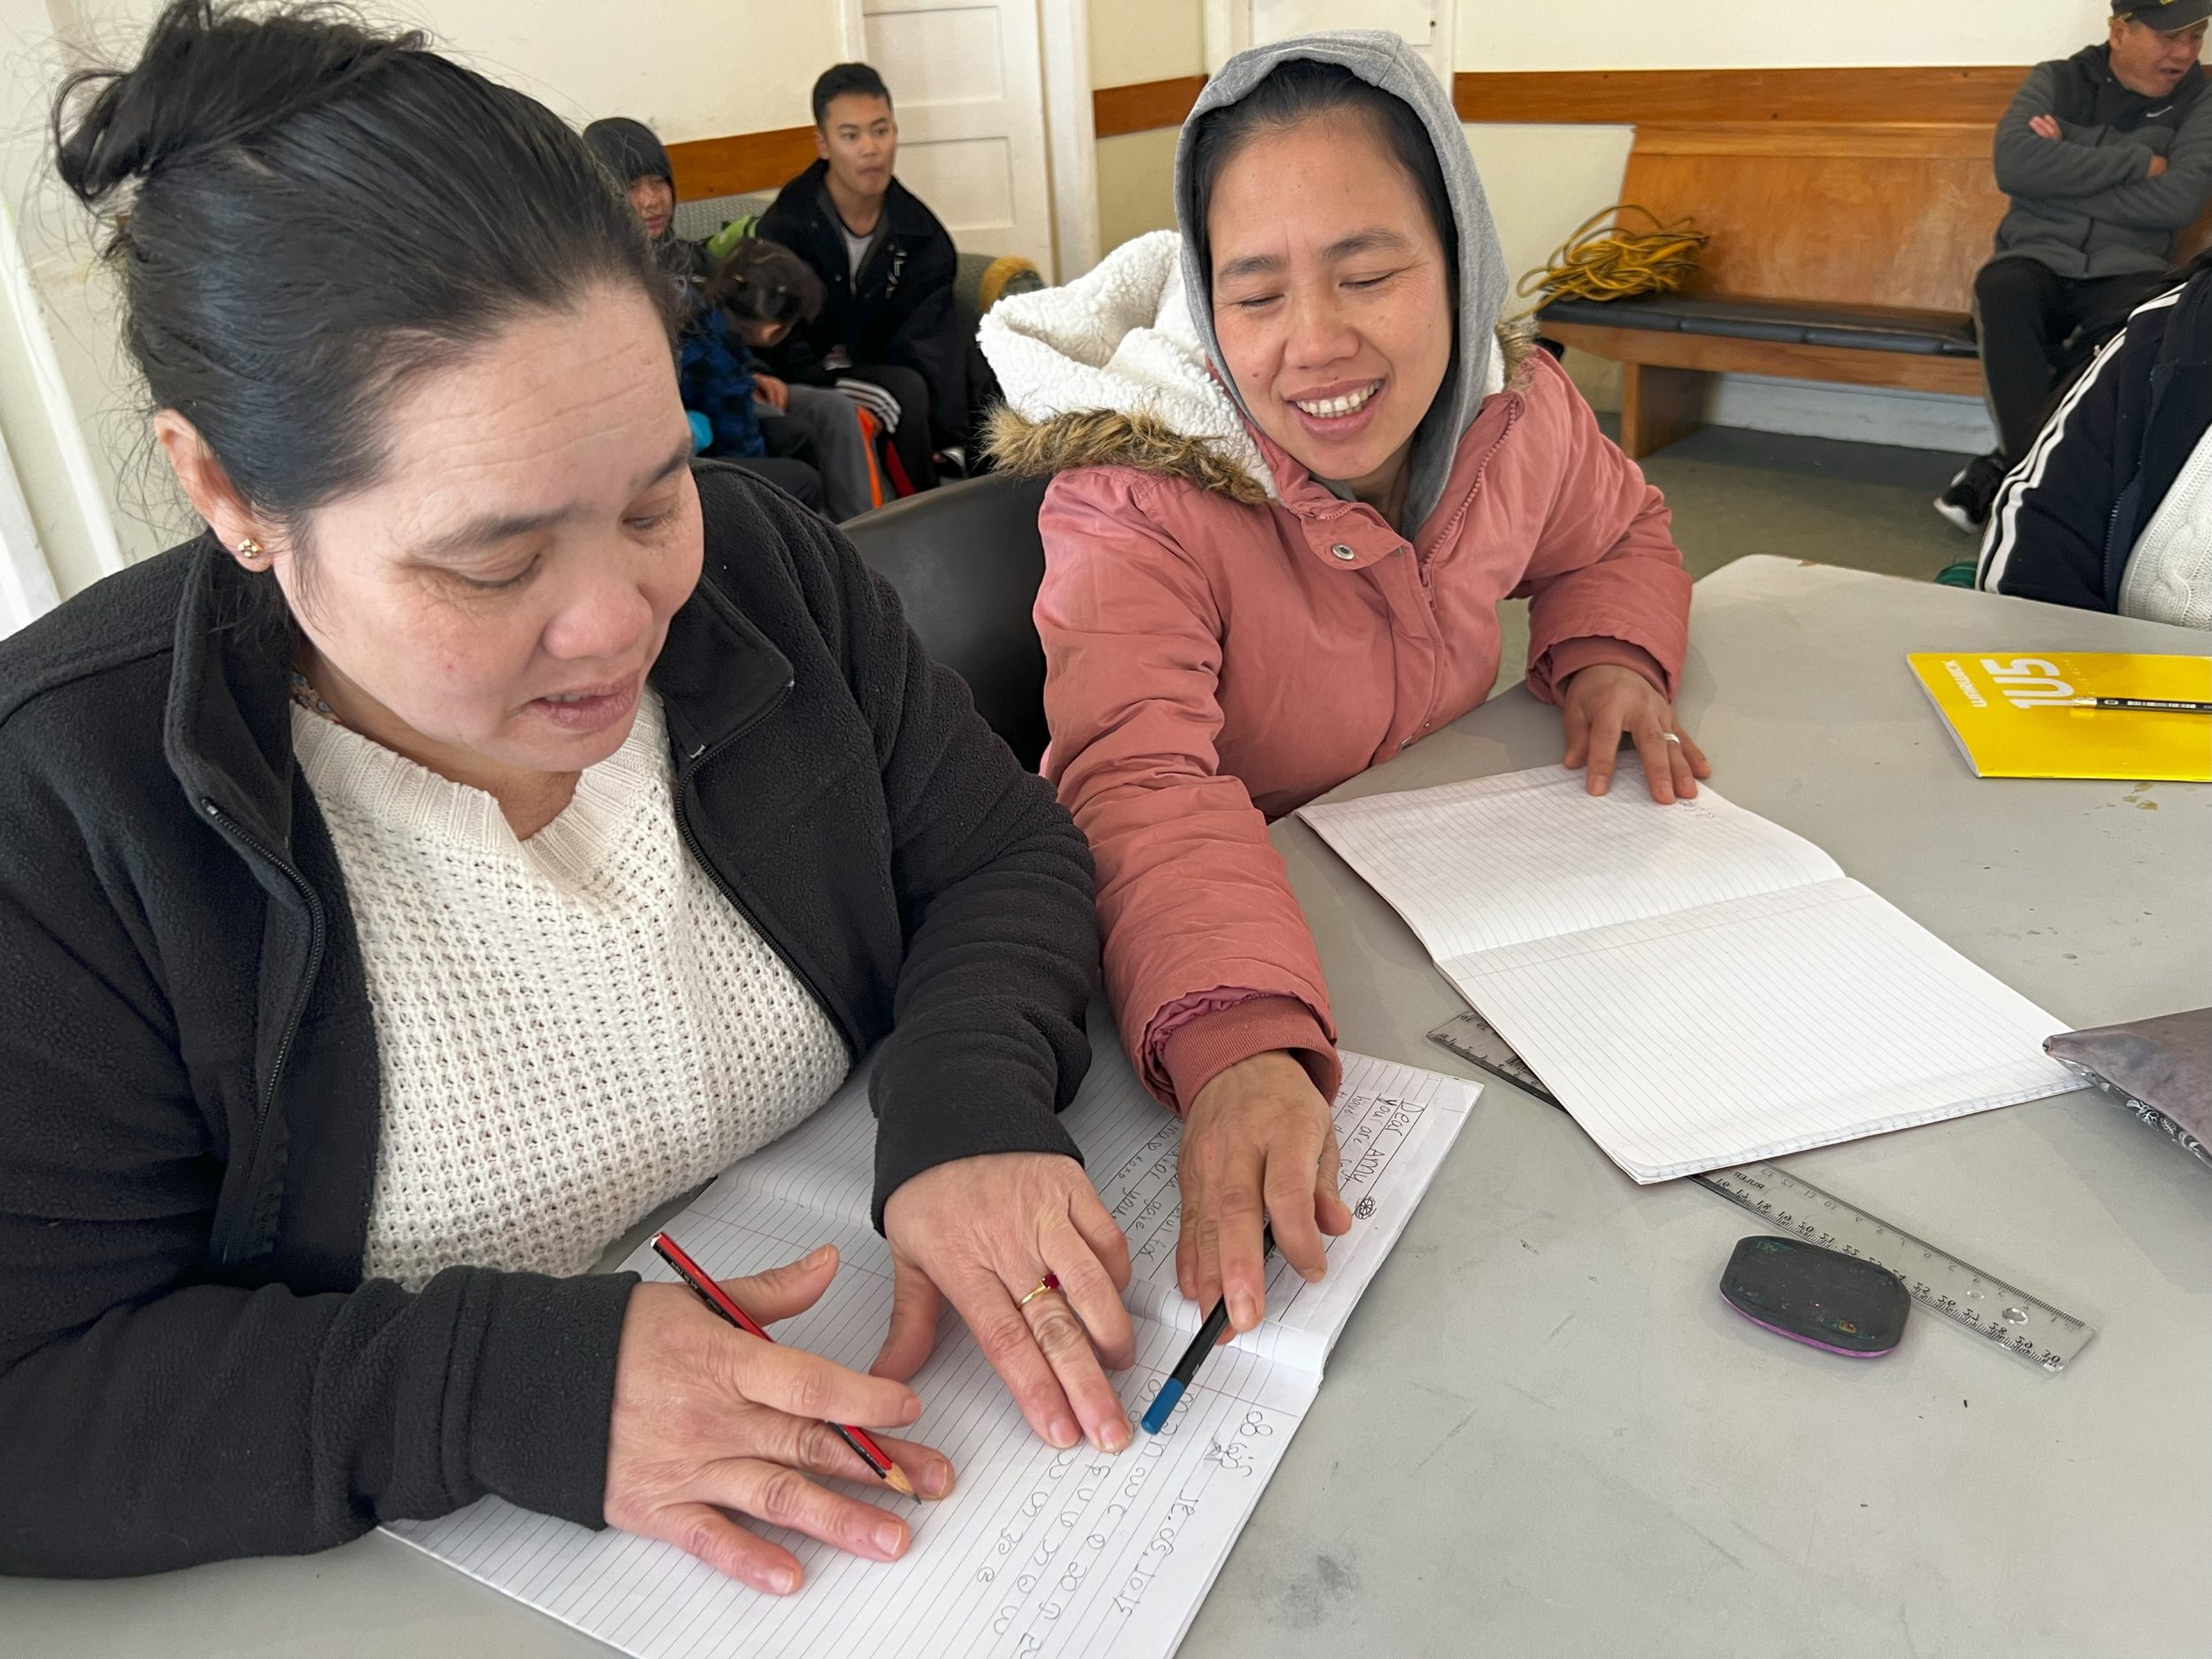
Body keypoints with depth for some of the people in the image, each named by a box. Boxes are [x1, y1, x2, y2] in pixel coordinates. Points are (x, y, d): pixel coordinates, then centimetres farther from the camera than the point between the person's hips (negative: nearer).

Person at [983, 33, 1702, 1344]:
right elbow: (1141, 785, -40)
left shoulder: (1520, 413, -8)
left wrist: (1610, 652, -8)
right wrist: (1240, 1049, -58)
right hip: (1231, 919, -4)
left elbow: (1618, 535, 15)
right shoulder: (1135, 501, -25)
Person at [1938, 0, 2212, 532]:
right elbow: (2014, 164, -11)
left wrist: (2065, 170, -7)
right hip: (2039, 259, 0)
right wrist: (2137, 161, -9)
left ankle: (2007, 466, -26)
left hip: (2126, 272, 0)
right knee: (2000, 288, -37)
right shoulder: (2055, 81, 9)